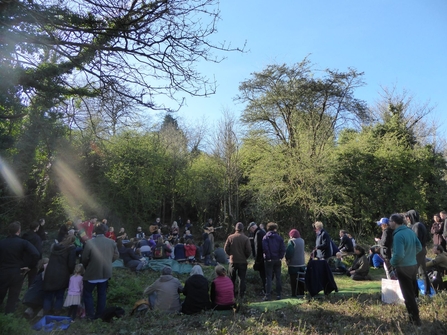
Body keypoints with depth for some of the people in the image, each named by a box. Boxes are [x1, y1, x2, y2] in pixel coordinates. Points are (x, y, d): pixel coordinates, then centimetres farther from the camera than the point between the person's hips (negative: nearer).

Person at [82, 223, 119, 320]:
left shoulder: (90, 242, -20)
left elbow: (85, 258, -12)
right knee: (102, 294, 17)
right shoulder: (111, 242, -8)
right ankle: (99, 314, 24)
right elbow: (116, 256, 2)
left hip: (92, 272, -3)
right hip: (105, 272, 4)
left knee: (87, 293, 16)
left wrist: (86, 267, 8)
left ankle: (90, 314, 15)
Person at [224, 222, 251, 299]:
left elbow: (226, 249, -6)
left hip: (233, 261, 1)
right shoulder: (246, 239, -11)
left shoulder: (230, 237, -7)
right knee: (242, 278, 10)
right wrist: (245, 257, 7)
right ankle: (241, 295, 11)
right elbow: (249, 251, -11)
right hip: (243, 261, -1)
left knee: (232, 278, 15)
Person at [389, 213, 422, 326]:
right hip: (413, 265, 9)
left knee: (408, 294, 5)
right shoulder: (411, 231, 1)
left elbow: (399, 255, -28)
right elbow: (419, 247, 11)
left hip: (403, 268, -8)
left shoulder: (398, 235, -25)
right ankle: (414, 316, 34)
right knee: (412, 292, 21)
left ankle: (415, 319, 14)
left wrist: (392, 262, -9)